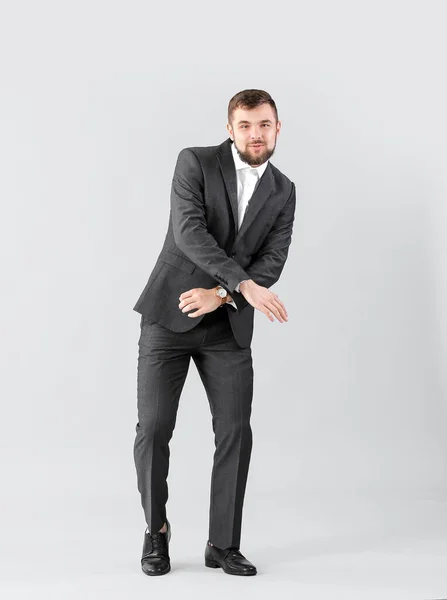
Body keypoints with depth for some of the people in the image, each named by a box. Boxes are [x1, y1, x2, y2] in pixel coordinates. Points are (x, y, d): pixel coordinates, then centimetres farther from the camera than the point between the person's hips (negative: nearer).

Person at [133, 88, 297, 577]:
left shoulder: (283, 192, 7)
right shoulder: (195, 162, -5)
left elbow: (272, 261, -2)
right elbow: (189, 231, -20)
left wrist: (220, 294, -17)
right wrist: (245, 285, -27)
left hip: (228, 327, 3)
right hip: (169, 314, -3)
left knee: (236, 432, -3)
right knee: (154, 428, -4)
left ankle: (223, 544, 11)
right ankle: (156, 528, 19)